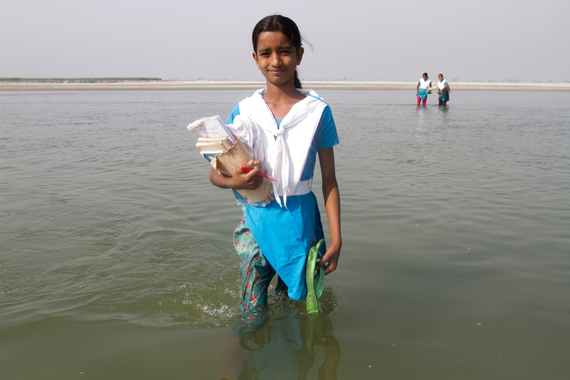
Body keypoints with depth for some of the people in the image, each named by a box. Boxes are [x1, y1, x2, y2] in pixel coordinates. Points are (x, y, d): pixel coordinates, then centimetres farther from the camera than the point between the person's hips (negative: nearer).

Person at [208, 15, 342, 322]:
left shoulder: (317, 111, -4)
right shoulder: (244, 111, -1)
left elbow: (329, 181, -1)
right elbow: (215, 173, 5)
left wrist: (336, 239, -5)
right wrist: (233, 181, -19)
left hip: (300, 219, 0)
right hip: (257, 219, 1)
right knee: (252, 317, 2)